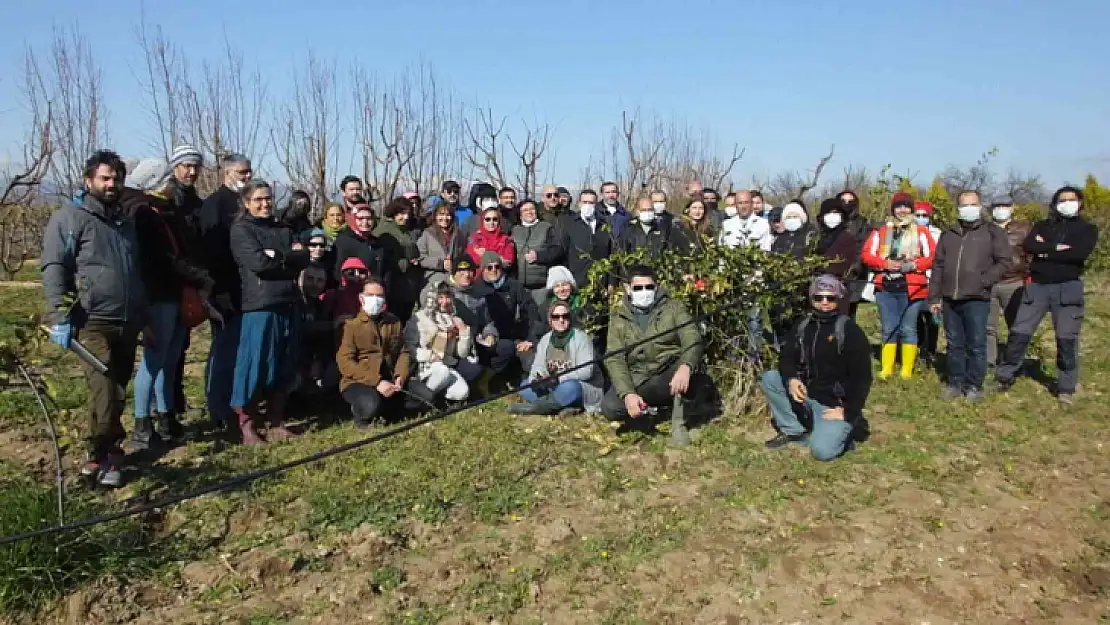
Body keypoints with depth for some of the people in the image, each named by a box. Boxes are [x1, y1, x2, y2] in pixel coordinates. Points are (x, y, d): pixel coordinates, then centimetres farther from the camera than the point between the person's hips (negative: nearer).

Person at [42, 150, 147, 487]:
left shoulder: (125, 222, 21)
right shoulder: (69, 217, 0)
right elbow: (54, 269, -9)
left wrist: (144, 318, 23)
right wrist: (60, 317, -18)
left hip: (127, 323, 7)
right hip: (93, 322, -7)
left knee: (118, 392, 11)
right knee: (104, 391, -15)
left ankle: (105, 450, 24)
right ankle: (102, 457, -2)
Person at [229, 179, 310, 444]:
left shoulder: (282, 229, 18)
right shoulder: (241, 230, 0)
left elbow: (304, 258, 4)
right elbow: (258, 262, -15)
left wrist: (275, 256, -9)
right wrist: (287, 258, -2)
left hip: (288, 304, 6)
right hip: (260, 306, -6)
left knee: (285, 366, 9)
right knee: (255, 365, -5)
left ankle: (277, 423, 19)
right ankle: (246, 426, 4)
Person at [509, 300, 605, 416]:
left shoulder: (581, 337, -11)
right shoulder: (545, 340, 7)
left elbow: (586, 370, -20)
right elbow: (538, 367, 0)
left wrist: (559, 378, -30)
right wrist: (536, 378, -25)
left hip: (582, 388, -7)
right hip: (553, 388, 7)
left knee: (570, 387, -39)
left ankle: (536, 407, -20)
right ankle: (565, 406, -22)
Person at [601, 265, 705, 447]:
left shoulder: (673, 308, -1)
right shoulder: (618, 317, 2)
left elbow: (693, 342, -15)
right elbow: (614, 359, -8)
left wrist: (685, 367, -38)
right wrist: (628, 394, -25)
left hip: (670, 378, -1)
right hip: (637, 381, 1)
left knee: (686, 363, -33)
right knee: (610, 407, -26)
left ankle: (678, 423, -14)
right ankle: (651, 408, 6)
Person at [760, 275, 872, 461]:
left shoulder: (850, 331, -13)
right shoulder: (803, 326, 6)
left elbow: (862, 377, -15)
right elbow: (787, 357, 3)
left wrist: (848, 412, -18)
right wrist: (791, 380, -20)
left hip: (835, 403, -6)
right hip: (806, 392, 6)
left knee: (822, 451, -25)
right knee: (769, 379, -11)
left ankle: (846, 429, 9)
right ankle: (793, 431, 0)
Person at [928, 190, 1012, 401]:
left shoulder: (992, 232, 2)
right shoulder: (948, 233, 14)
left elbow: (1003, 261, -3)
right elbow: (938, 266, 13)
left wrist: (984, 281, -13)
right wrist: (934, 296, 8)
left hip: (977, 299, -4)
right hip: (950, 299, 4)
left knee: (976, 345, 0)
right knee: (954, 344, 10)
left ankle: (974, 386, 10)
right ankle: (955, 383, 19)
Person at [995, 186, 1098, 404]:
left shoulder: (1087, 228, 7)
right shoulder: (1043, 226, 13)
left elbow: (1081, 252, -13)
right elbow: (1028, 246, -7)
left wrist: (1045, 250, -8)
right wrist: (1057, 248, -13)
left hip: (1068, 288, -1)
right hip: (1037, 286, 1)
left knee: (1067, 338, 1)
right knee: (1019, 333, 0)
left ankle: (1066, 387, 11)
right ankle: (1005, 376, 12)